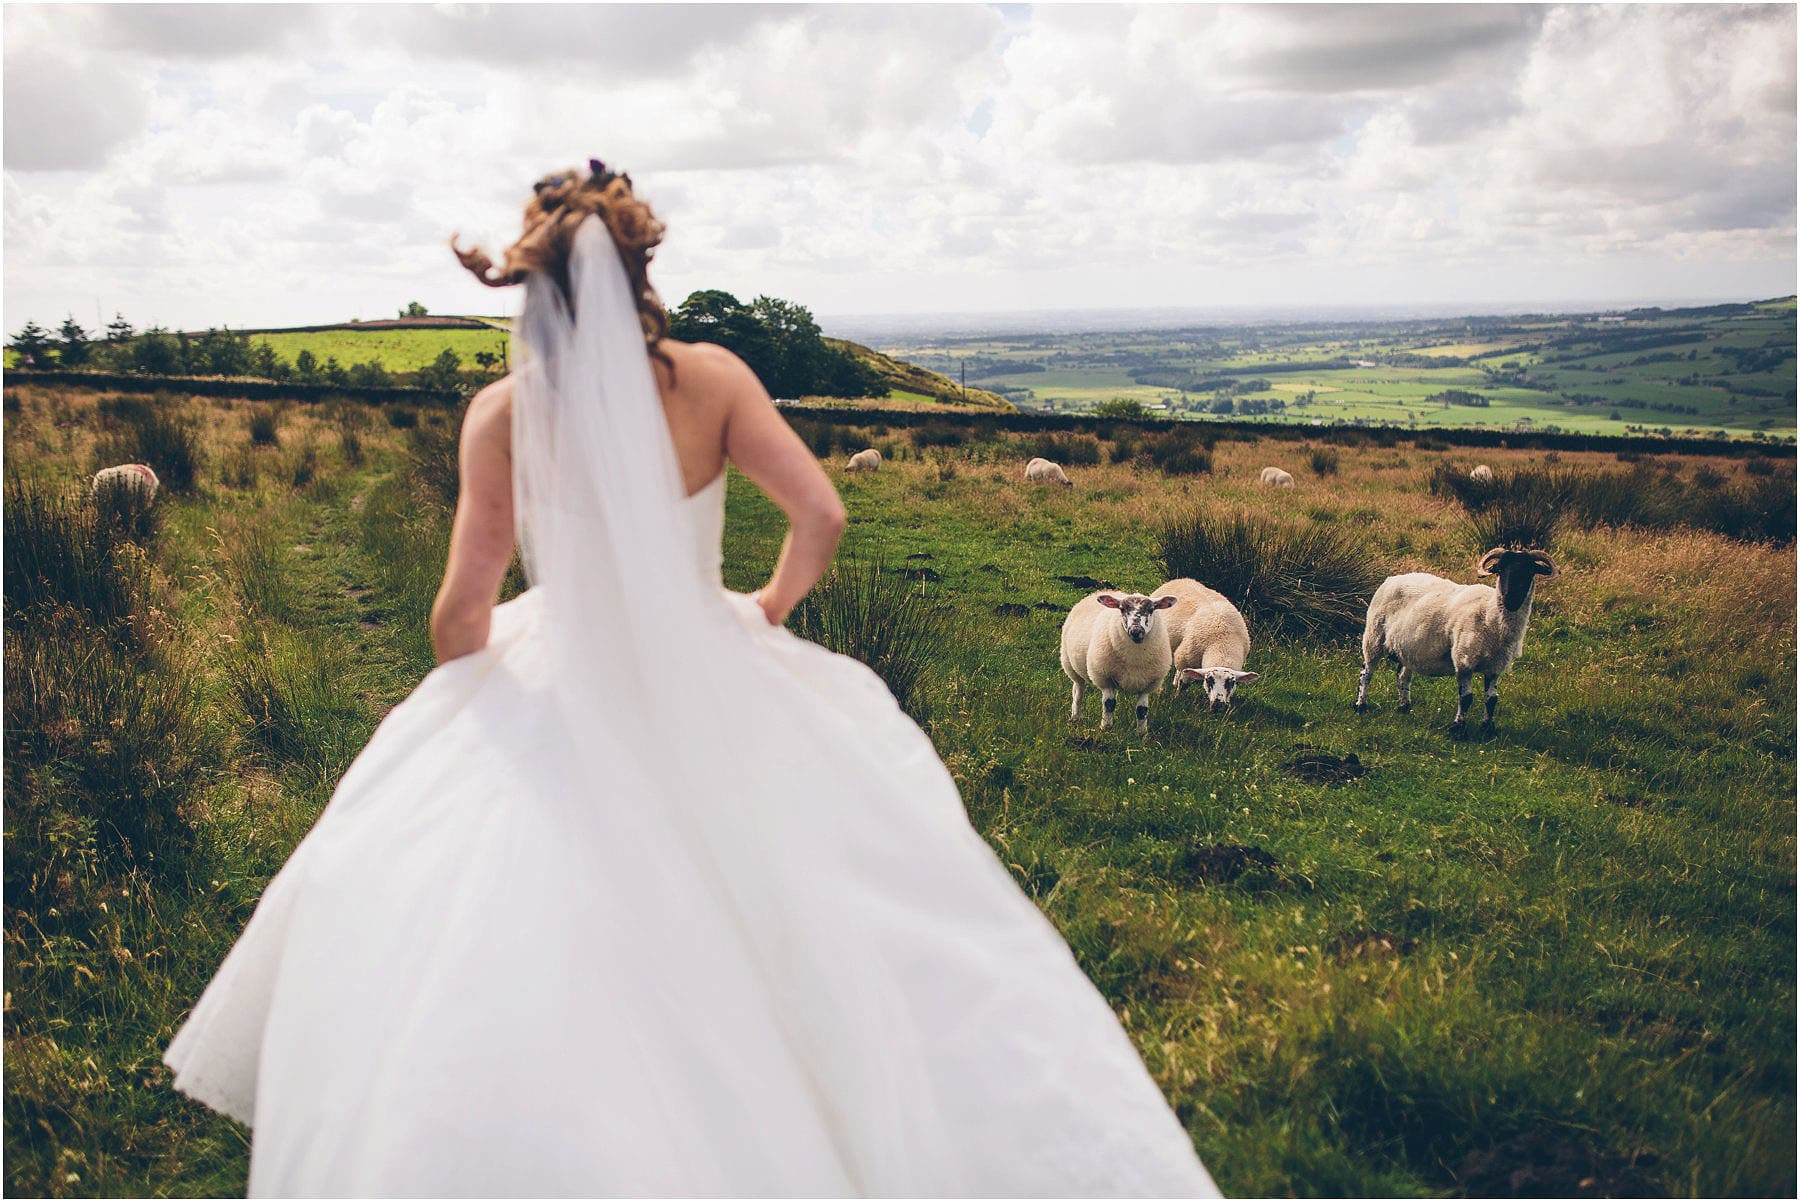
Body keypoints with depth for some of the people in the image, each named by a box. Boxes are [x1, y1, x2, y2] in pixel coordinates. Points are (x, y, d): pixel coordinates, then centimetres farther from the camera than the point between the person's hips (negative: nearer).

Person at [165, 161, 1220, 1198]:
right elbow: (821, 517, -13)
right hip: (714, 679, 1)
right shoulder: (711, 377, -12)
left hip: (568, 694, -1)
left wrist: (456, 709, 8)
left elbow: (464, 609, -12)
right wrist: (772, 606, 8)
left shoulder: (504, 414, -14)